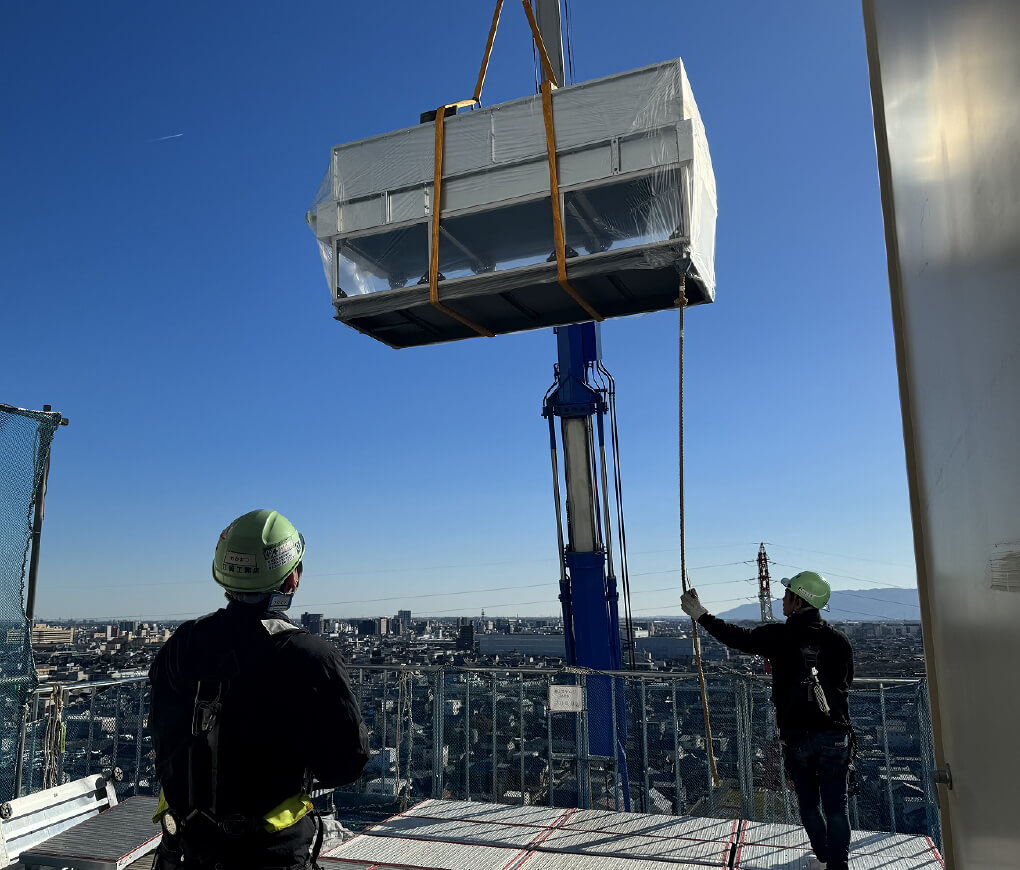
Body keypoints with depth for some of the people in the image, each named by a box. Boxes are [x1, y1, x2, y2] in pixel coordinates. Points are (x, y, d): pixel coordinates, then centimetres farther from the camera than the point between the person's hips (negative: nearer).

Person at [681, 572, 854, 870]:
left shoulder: (779, 636, -9)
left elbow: (736, 636, 2)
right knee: (836, 807, 6)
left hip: (797, 736, 0)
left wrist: (700, 614, 14)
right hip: (835, 735, 1)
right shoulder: (838, 639, -4)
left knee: (809, 804, 19)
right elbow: (846, 682, 11)